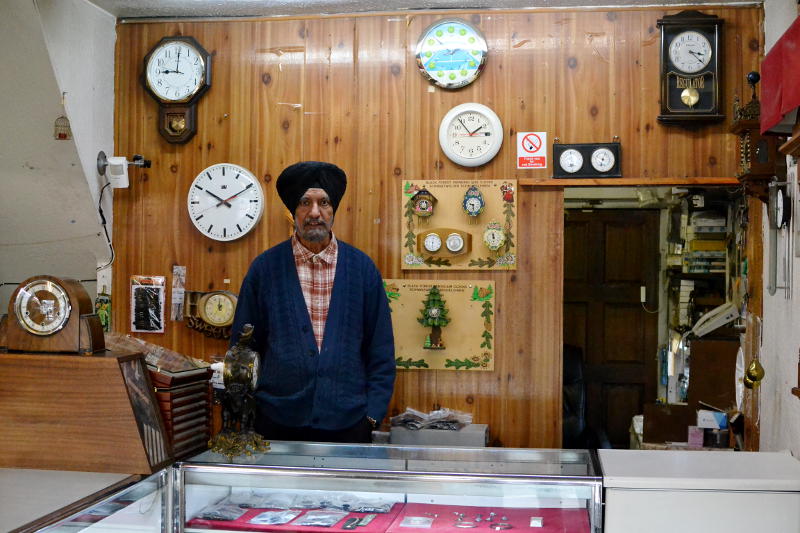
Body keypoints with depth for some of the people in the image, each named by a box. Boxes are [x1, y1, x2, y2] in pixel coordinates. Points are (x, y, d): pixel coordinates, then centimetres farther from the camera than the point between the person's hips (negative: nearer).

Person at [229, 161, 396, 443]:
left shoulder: (362, 268, 2)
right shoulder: (264, 268, 1)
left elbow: (381, 349, 4)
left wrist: (372, 414, -2)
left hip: (348, 423, 1)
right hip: (277, 424, 0)